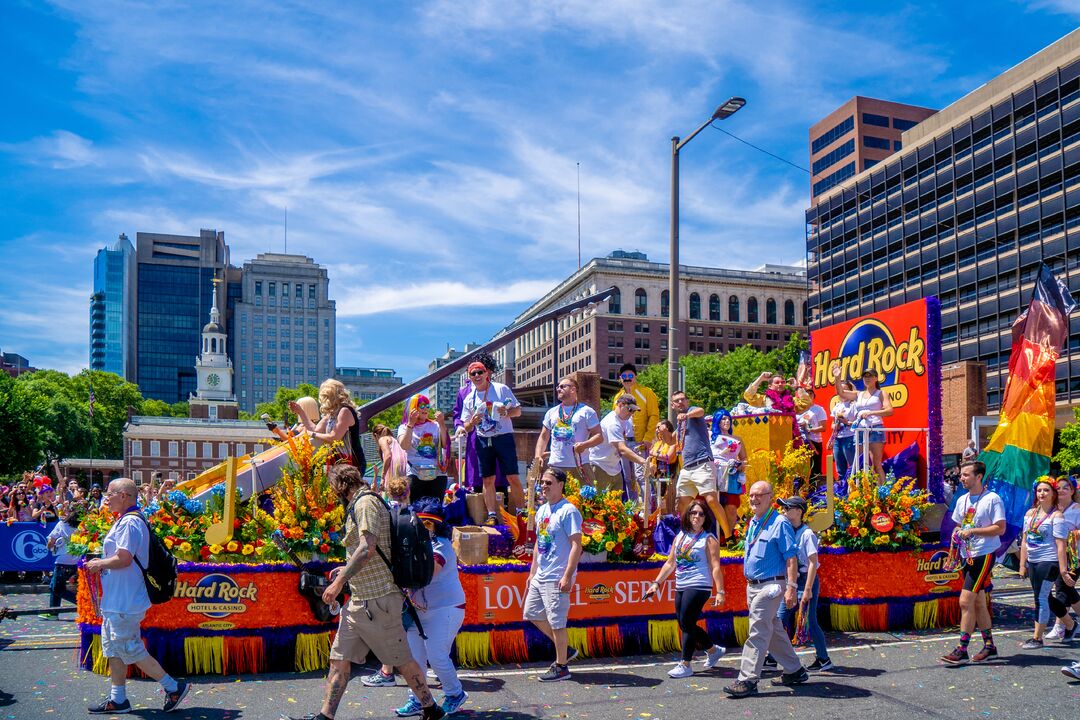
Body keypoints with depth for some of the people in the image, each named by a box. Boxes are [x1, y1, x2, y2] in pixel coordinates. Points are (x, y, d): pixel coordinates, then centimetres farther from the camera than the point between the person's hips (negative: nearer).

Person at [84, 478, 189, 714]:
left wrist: (99, 564, -12)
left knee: (130, 650, -4)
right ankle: (117, 699, 23)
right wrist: (101, 562, 13)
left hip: (125, 602, -11)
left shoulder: (129, 523, -20)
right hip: (117, 600, 11)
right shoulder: (125, 520, 14)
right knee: (114, 649, 15)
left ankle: (173, 687, 2)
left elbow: (124, 559, -26)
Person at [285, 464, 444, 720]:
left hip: (377, 599, -10)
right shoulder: (359, 504, 19)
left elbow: (367, 548, -23)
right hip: (359, 600, 10)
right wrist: (347, 570, 24)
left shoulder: (366, 502, -12)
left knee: (401, 659, 2)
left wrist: (340, 581, -21)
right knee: (339, 659, 8)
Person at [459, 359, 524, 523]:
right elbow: (467, 427, 14)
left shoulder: (501, 389, 2)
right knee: (488, 480, 4)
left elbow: (518, 410, 3)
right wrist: (472, 423, -9)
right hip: (483, 441, 4)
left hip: (504, 437, -3)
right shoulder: (469, 399, 11)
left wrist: (506, 412, -17)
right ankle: (492, 516, 10)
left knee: (513, 477, -6)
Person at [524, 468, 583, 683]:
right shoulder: (542, 510, 13)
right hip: (540, 575, 9)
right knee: (531, 614, 15)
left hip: (557, 578, -9)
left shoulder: (568, 511, -13)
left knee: (556, 621, -2)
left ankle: (561, 667, 12)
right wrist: (532, 572, 18)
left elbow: (576, 546, -18)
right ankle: (564, 650, 27)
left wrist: (567, 576, -22)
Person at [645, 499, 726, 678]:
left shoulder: (709, 539, -3)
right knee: (685, 624, 9)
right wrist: (657, 583, 11)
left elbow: (715, 567, -9)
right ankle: (713, 650, 28)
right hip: (681, 587, 7)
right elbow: (670, 563, 17)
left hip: (699, 587, -7)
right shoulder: (680, 537, 14)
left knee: (687, 624, -7)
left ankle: (685, 665, 4)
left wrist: (720, 592, -16)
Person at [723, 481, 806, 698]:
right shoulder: (752, 523, 14)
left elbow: (791, 558, -16)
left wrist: (791, 587, -22)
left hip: (770, 586, -9)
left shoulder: (780, 524, -12)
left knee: (758, 633, -9)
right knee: (774, 630, 16)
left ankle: (748, 680, -6)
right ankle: (795, 671, 29)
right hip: (753, 586, 9)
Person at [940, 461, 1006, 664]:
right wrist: (957, 534, 5)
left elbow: (1000, 528, -15)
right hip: (966, 556, 8)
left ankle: (962, 651, -8)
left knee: (965, 601, -12)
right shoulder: (962, 500, 12)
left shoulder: (992, 499, -10)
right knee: (978, 602, 14)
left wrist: (973, 531, -20)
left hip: (983, 555, -8)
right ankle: (989, 646, 25)